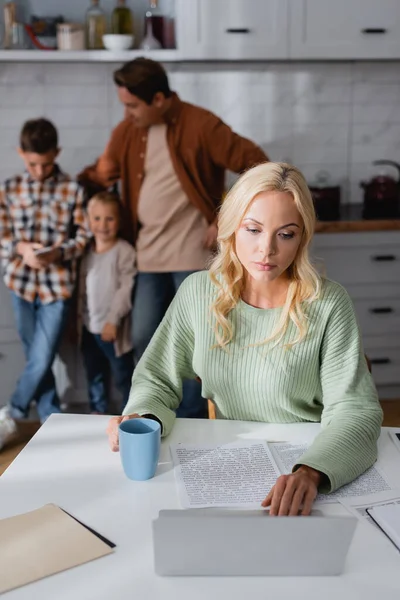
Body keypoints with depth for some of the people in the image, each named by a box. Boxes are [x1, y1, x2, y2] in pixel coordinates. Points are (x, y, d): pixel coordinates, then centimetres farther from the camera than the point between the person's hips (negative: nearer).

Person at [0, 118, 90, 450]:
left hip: (58, 284, -3)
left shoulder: (73, 190, -4)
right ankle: (51, 418, 27)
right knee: (36, 357, 11)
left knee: (42, 359, -3)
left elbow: (85, 235, -1)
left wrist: (59, 252, -18)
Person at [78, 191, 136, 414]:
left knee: (124, 376, 4)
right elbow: (81, 289, 12)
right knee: (94, 375, 19)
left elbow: (127, 289, -17)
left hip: (113, 327, -7)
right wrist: (78, 319, 11)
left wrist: (113, 319, -21)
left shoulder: (124, 251, -13)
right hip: (89, 327, 7)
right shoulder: (86, 252, 8)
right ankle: (98, 412, 33)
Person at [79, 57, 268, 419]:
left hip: (192, 254, -5)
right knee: (144, 342, 9)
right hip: (148, 255, 5)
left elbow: (257, 166, -12)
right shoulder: (127, 131, 6)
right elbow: (102, 176, 17)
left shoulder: (201, 125, -11)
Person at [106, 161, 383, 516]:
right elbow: (157, 380, 4)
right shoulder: (198, 292, -4)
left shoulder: (328, 306, -13)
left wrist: (311, 472, -35)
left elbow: (356, 410, -17)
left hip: (308, 460, -2)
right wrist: (142, 418, -18)